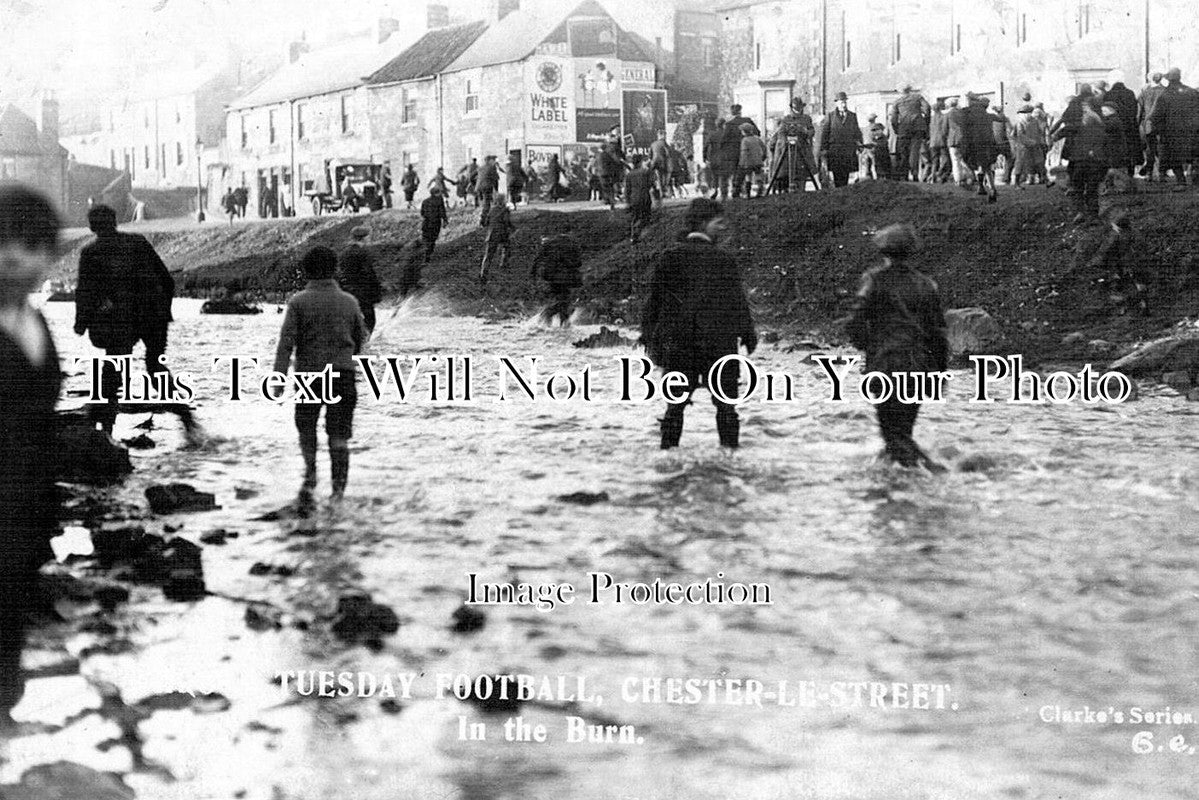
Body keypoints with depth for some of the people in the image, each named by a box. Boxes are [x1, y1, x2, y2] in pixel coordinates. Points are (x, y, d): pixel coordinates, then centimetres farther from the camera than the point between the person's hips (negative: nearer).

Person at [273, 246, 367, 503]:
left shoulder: (299, 302, -6)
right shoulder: (348, 302, 3)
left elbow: (286, 342, -12)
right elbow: (360, 339, 14)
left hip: (309, 373, -1)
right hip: (343, 373, 1)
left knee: (306, 428, 16)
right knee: (339, 433, 6)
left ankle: (310, 473, -3)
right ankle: (338, 486, 0)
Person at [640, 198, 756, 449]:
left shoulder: (670, 259, 3)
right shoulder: (722, 260, -7)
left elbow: (654, 301, 4)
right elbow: (738, 301, -4)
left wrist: (649, 337, 10)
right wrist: (748, 333, 5)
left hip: (677, 345, 3)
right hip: (719, 344, -3)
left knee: (675, 404, 10)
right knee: (725, 404, 7)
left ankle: (668, 449, 7)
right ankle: (729, 448, 4)